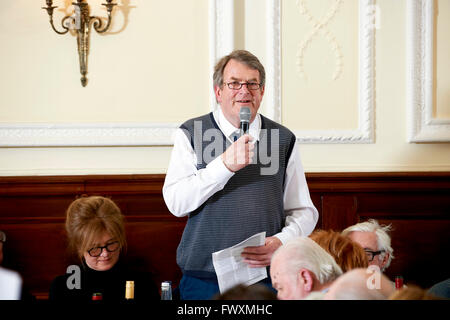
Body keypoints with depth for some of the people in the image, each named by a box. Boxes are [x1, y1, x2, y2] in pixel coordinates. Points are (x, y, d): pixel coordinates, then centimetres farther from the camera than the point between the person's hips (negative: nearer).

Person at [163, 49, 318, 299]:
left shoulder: (284, 140, 8)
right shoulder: (190, 134, 4)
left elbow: (304, 211, 11)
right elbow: (176, 203, -9)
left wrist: (281, 242, -9)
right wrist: (225, 165, -19)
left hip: (266, 277, 1)